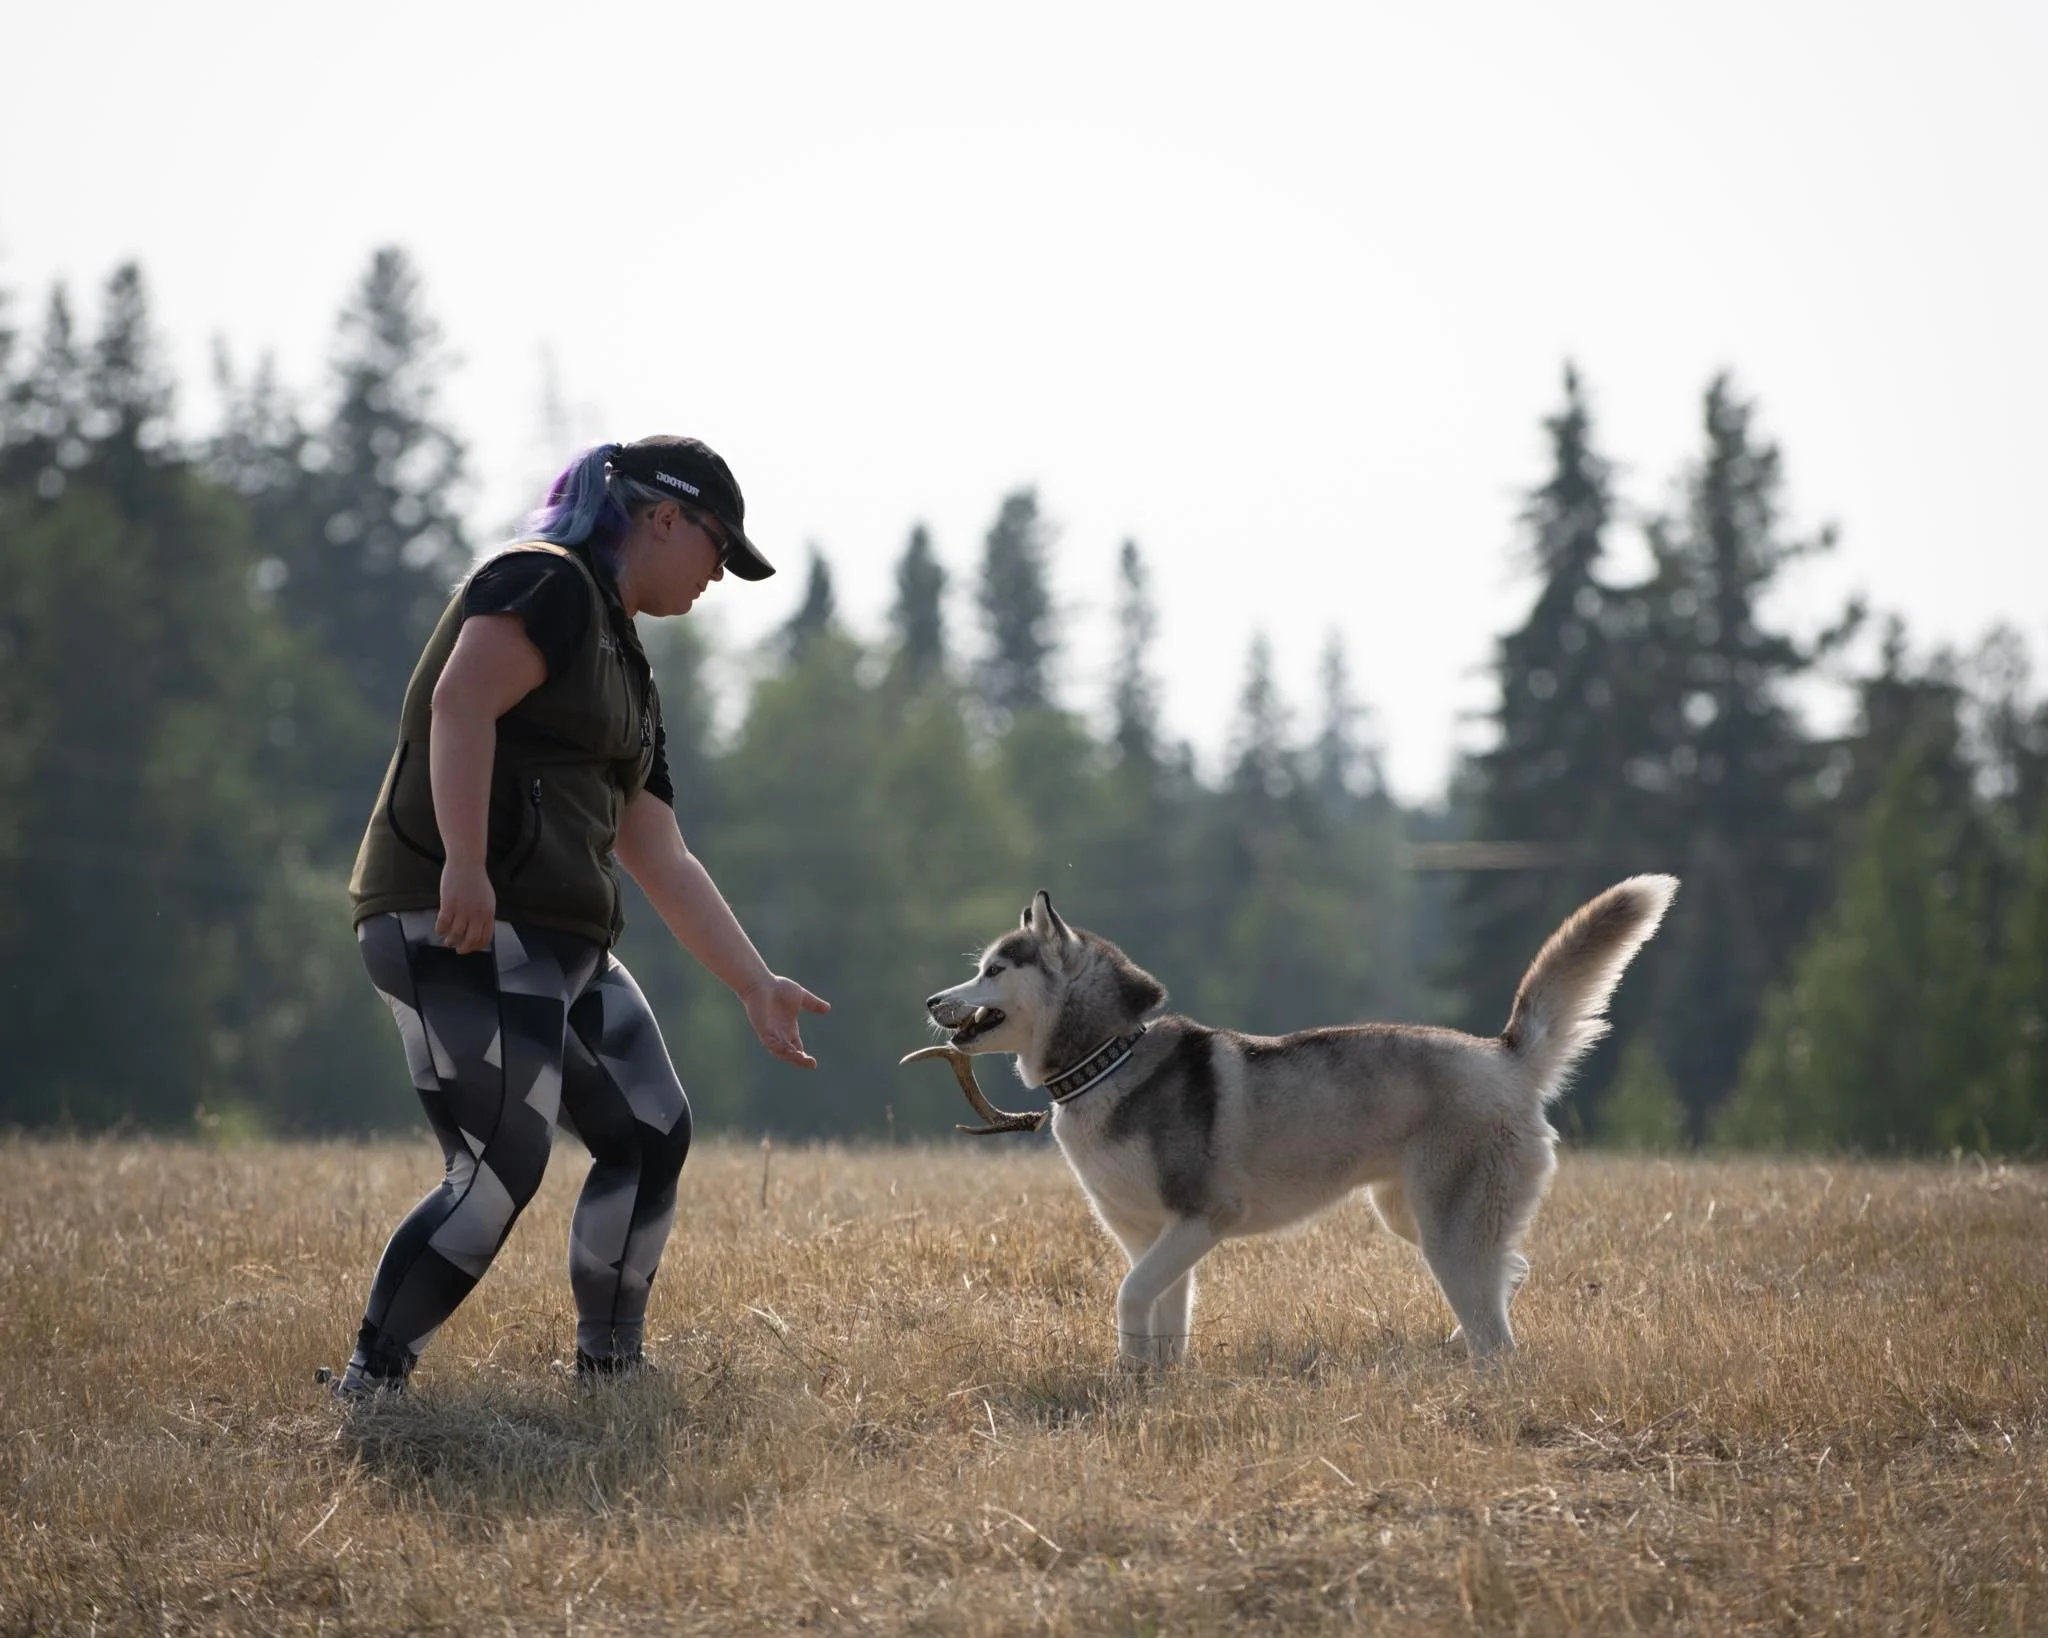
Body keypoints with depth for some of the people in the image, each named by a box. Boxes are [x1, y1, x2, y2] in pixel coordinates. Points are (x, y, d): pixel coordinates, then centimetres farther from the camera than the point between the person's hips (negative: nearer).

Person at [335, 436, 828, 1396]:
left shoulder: (628, 675, 24)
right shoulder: (545, 583, -5)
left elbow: (664, 864, 24)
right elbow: (461, 704, -21)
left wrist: (757, 987, 21)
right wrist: (465, 866, -30)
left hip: (559, 944, 10)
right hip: (460, 927, -10)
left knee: (650, 1137, 13)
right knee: (498, 1180, -15)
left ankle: (608, 1375, 23)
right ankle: (366, 1389, -10)